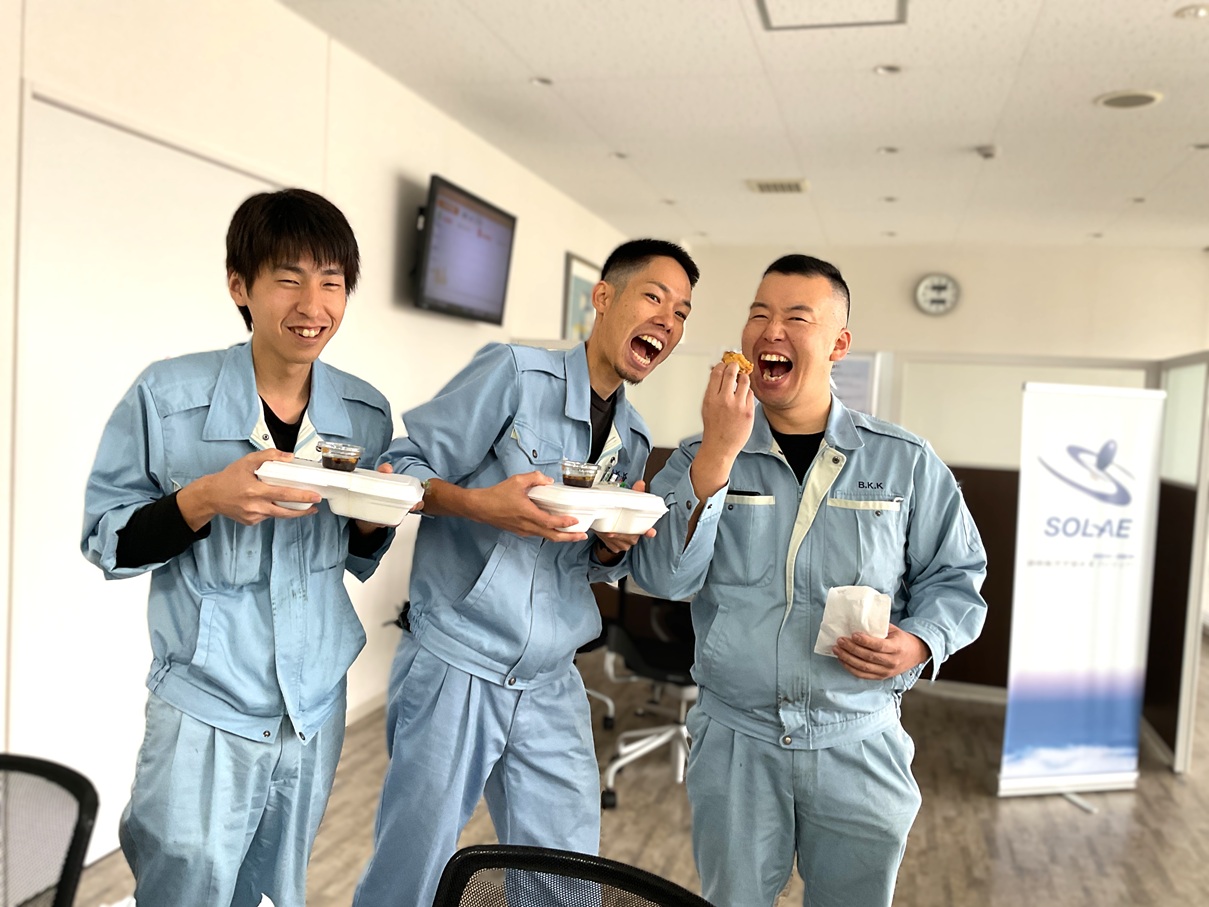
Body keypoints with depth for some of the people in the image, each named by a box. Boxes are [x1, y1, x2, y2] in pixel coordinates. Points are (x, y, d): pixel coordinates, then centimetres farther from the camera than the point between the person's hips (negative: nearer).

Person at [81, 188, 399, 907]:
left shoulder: (368, 414, 0)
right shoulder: (168, 397, -12)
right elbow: (106, 541, -6)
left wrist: (373, 516, -12)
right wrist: (207, 499, -24)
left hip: (318, 706, 4)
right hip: (205, 711, -3)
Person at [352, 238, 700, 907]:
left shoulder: (632, 442, 10)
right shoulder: (514, 372, -9)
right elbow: (402, 469, -8)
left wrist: (616, 544, -4)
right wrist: (480, 505, -25)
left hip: (551, 689, 6)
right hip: (456, 669, -5)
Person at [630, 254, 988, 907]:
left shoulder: (905, 462, -1)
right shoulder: (701, 458, 0)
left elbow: (955, 576, 7)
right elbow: (663, 577, -13)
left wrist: (918, 643, -13)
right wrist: (718, 454, -21)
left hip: (860, 748, 0)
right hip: (734, 739, 1)